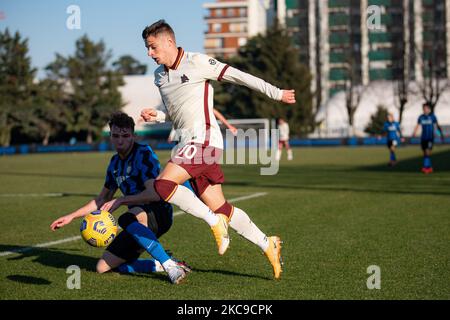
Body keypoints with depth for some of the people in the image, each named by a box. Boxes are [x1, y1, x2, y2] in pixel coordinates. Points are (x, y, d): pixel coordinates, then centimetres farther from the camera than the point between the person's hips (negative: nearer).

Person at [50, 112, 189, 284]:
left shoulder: (144, 153, -13)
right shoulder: (115, 162, 12)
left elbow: (154, 194, -26)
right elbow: (102, 199, 24)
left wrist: (120, 201, -25)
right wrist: (71, 216, 21)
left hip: (159, 213, -8)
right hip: (138, 221, 8)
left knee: (126, 219, -40)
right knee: (103, 267, 0)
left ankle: (170, 265, -35)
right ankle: (160, 265, 2)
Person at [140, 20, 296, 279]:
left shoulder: (197, 62, -6)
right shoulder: (159, 75, 17)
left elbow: (238, 76, -2)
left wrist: (276, 93, 2)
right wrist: (155, 116, 7)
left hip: (203, 138, -8)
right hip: (189, 143, 8)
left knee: (163, 184, -22)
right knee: (219, 208, 5)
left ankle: (214, 222, -11)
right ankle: (267, 245, 15)